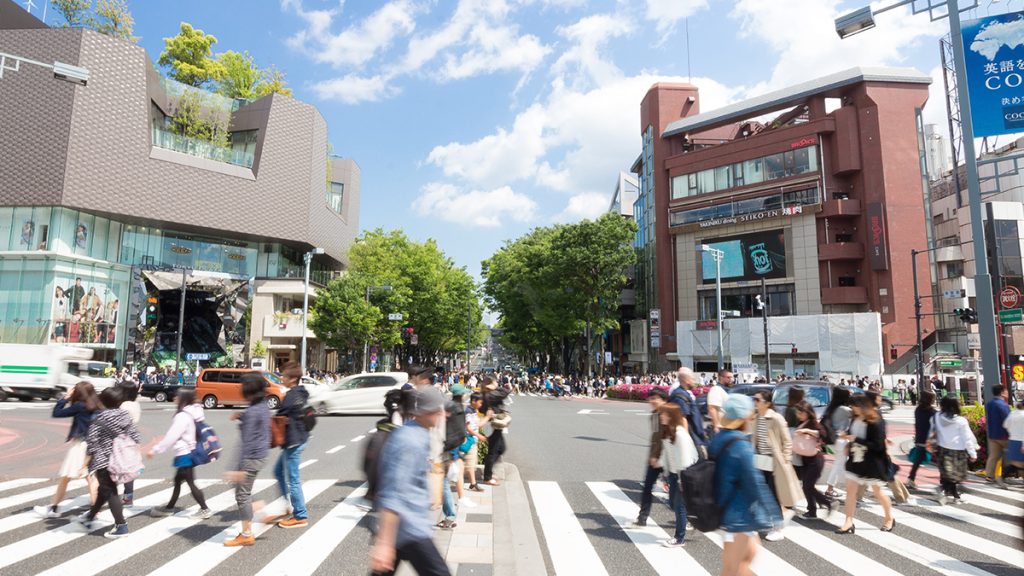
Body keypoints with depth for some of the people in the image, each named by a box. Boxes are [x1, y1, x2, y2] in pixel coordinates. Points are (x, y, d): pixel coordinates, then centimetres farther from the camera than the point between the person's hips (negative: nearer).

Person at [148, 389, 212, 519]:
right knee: (177, 481, 21)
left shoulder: (183, 416, -21)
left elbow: (171, 436, -20)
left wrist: (155, 450, -12)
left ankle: (205, 509, 4)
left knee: (190, 483, -1)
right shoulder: (193, 413, 8)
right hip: (188, 452, 10)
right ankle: (169, 507, 35)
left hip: (184, 454, -10)